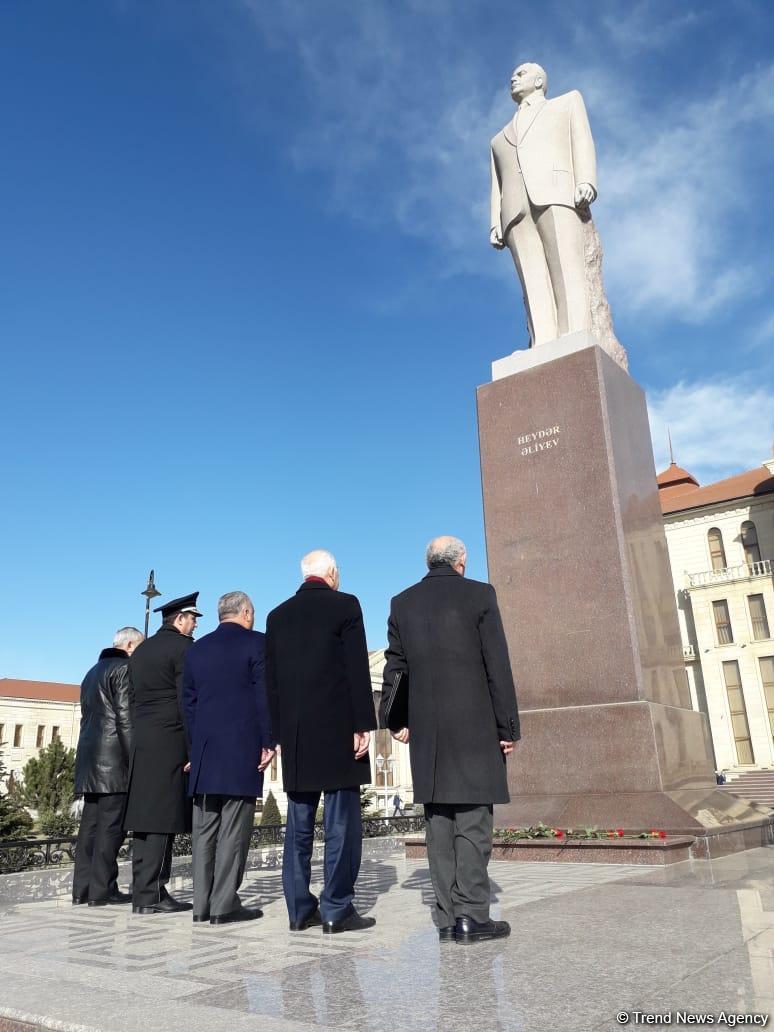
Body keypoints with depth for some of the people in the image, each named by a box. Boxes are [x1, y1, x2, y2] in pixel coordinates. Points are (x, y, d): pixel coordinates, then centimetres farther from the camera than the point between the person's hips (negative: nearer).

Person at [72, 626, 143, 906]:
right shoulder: (124, 668, -6)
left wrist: (88, 757, 20)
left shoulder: (93, 671, 22)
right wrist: (135, 759, -13)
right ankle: (102, 889, -6)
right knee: (111, 825, -6)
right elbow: (125, 717, -14)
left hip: (90, 757, 9)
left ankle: (83, 888, 9)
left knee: (90, 823, 8)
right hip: (114, 759, -9)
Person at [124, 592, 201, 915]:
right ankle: (151, 894, -5)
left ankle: (141, 891, 11)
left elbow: (133, 698, 17)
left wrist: (139, 736, 18)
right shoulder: (182, 647, -7)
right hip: (171, 742, -8)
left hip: (141, 742, 8)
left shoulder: (140, 650, 18)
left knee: (144, 816, 8)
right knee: (163, 817, -6)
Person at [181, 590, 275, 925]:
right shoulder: (255, 642, -3)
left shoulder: (196, 649, 13)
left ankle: (202, 903, 12)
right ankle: (224, 904, 0)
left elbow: (188, 702, 14)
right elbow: (263, 696, -9)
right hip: (242, 748, -5)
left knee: (204, 828, 9)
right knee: (233, 829, -2)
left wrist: (195, 748, 18)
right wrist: (268, 742, -6)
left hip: (205, 749, 5)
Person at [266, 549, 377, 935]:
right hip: (338, 729, -5)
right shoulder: (345, 605, -4)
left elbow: (271, 681, 11)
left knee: (299, 823, 11)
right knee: (341, 822, 1)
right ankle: (336, 910, 3)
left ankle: (300, 909, 15)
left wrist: (279, 735, 14)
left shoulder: (278, 615, 11)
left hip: (295, 734, 5)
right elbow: (357, 670, -11)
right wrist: (363, 725, -9)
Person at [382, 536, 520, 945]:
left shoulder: (403, 603, 8)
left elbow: (394, 667, 8)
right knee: (473, 820, 1)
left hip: (426, 730, 4)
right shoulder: (479, 594, -3)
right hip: (474, 726, -3)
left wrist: (396, 720, 13)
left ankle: (448, 917, 12)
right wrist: (508, 727, -1)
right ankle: (471, 915, 2)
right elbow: (498, 666, -5)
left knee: (438, 822, 8)